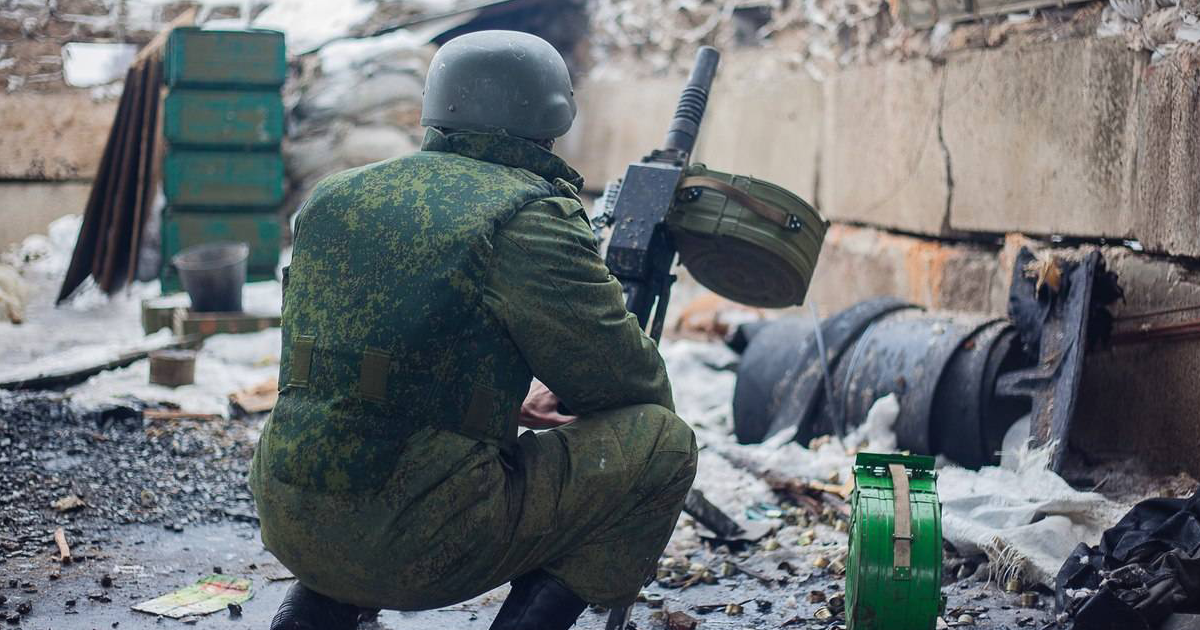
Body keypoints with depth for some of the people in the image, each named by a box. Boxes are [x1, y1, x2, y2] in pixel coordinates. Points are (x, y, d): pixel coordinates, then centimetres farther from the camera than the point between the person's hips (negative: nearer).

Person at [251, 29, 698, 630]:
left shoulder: (332, 198, 12)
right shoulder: (530, 218, -9)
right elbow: (626, 381, -5)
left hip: (287, 520, 7)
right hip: (414, 545, -7)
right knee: (662, 442, 3)